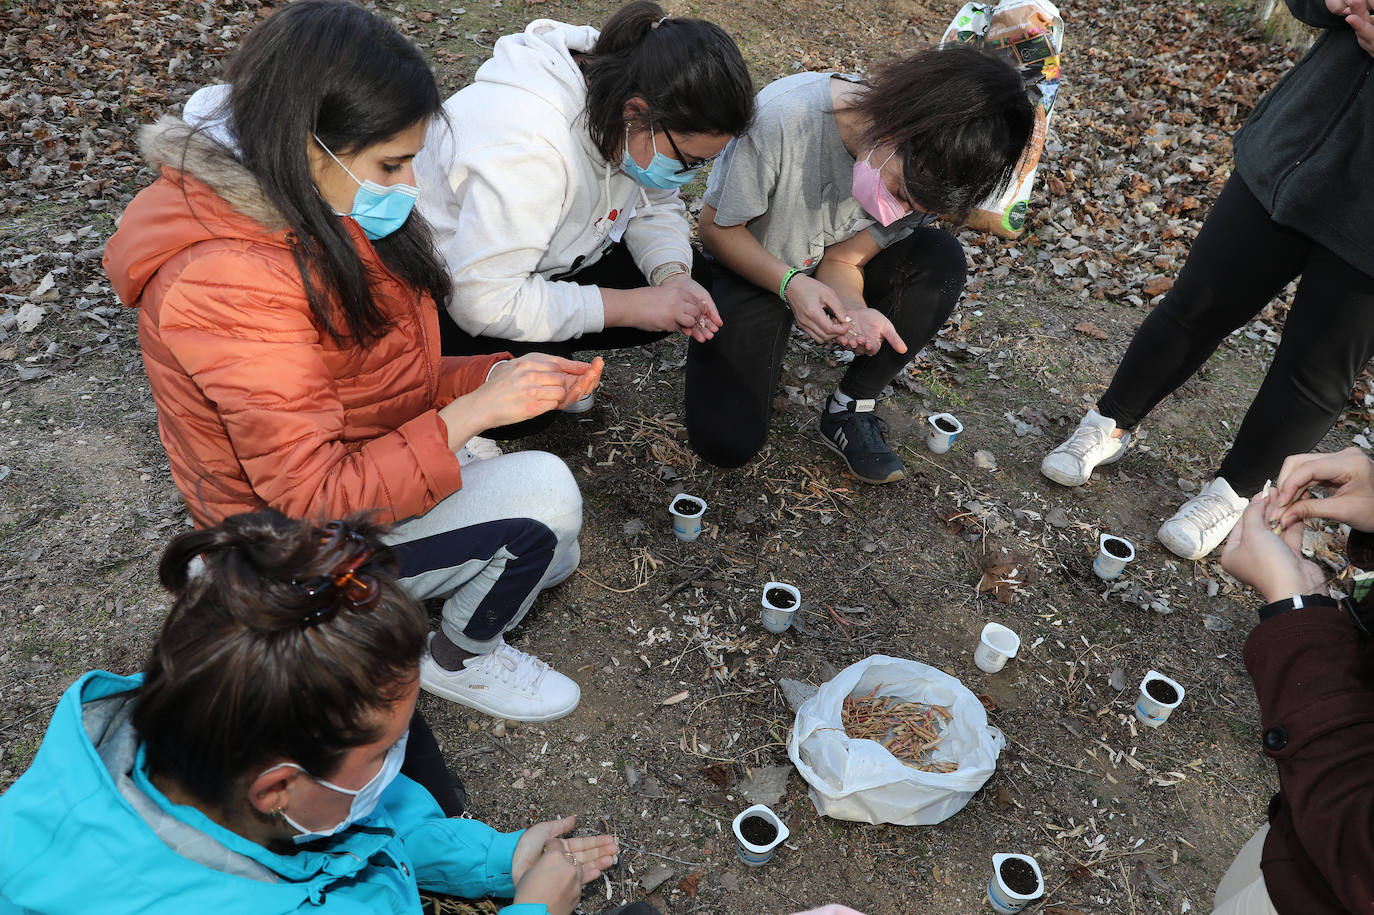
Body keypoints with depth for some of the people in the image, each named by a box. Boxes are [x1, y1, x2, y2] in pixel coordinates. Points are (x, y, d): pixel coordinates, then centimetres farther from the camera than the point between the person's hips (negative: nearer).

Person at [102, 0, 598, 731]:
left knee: (551, 560, 12)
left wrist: (497, 376, -12)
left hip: (359, 476, 9)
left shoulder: (321, 223, -3)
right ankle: (459, 661, 3)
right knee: (543, 488, -21)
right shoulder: (231, 286, -31)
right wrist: (473, 411, -30)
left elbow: (389, 385, 2)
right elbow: (314, 497, -30)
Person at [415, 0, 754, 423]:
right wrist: (630, 305, -33)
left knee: (691, 278, -5)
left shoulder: (626, 98, -14)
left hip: (537, 268, 8)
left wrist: (673, 274, -20)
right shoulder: (528, 147, -38)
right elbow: (483, 301, -39)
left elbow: (656, 206, 2)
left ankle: (550, 354, 8)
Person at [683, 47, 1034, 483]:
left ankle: (851, 408, -11)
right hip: (751, 269, -3)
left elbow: (843, 259, -13)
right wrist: (791, 283, -35)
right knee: (728, 442, -18)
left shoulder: (923, 174, -20)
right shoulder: (782, 117, -34)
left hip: (826, 274, 4)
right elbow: (717, 227, -21)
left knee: (941, 259, -24)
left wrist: (854, 310, -35)